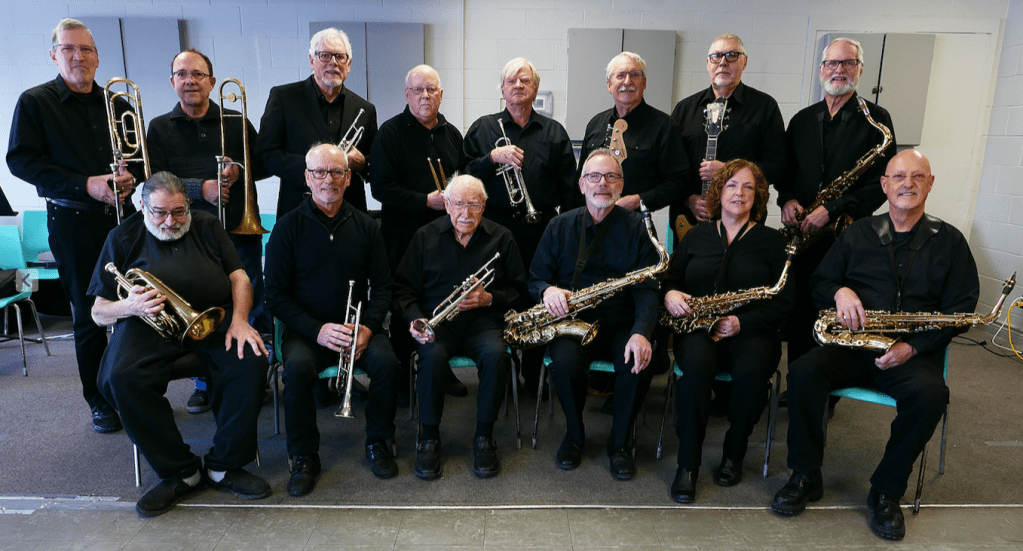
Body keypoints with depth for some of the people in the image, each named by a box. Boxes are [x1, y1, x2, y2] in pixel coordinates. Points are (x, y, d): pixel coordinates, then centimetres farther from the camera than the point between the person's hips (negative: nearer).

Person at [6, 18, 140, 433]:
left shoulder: (116, 104, 13)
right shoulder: (34, 102, 1)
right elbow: (22, 161, -6)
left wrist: (130, 177, -8)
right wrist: (86, 185, -17)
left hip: (122, 216, 3)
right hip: (73, 223, -3)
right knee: (89, 316, 3)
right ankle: (99, 402, 17)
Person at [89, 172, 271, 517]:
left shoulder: (207, 227, 14)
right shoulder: (123, 238, 10)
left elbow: (239, 277, 7)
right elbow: (98, 313, 9)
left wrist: (239, 319, -13)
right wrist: (129, 306, -16)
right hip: (150, 323, 0)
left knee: (251, 361, -29)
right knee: (120, 378, -31)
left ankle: (224, 465, -11)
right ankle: (180, 471, -13)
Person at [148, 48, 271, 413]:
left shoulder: (236, 122, 9)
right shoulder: (160, 128, 8)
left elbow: (266, 165, 7)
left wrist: (239, 169, -13)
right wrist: (200, 188, -17)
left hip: (241, 231, 0)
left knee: (253, 307, 5)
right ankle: (205, 383, 22)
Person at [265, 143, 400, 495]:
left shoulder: (365, 226, 7)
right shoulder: (288, 227, 0)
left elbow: (381, 286, 7)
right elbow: (276, 294, -3)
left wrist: (368, 327, -12)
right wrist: (317, 330, -17)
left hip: (359, 326, 2)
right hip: (307, 330, -1)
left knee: (386, 362, -26)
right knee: (298, 368, -31)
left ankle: (378, 443, 0)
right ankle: (304, 457, -8)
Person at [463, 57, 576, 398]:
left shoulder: (554, 132, 12)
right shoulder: (482, 128, 9)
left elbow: (569, 187, 10)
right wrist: (493, 157, -13)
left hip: (541, 230, 1)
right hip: (495, 226, -1)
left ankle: (533, 378, 21)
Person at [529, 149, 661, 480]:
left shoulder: (636, 227, 2)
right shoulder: (560, 226, 6)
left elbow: (647, 289, -5)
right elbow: (535, 278, 9)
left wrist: (641, 333, -23)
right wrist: (547, 290, -17)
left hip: (621, 324, 0)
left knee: (640, 364, -29)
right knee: (565, 363, -30)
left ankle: (619, 442, 0)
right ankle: (574, 435, 2)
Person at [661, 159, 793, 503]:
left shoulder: (771, 240, 9)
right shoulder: (697, 236, 15)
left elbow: (783, 302, 2)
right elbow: (671, 277, 18)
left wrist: (741, 322, -13)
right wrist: (669, 293, -7)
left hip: (752, 331, -1)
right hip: (698, 328, 1)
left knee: (751, 372, -33)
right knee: (696, 367, -33)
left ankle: (734, 453, -5)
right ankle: (688, 463, -19)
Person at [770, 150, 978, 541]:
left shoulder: (949, 241, 8)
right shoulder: (858, 234, 13)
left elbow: (962, 308, 3)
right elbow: (819, 283, 15)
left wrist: (913, 347, -11)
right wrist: (839, 291, -11)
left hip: (913, 354, -1)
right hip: (851, 344, 1)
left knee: (930, 394, -33)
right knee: (803, 372, -27)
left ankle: (886, 493, -11)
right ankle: (806, 477, -9)